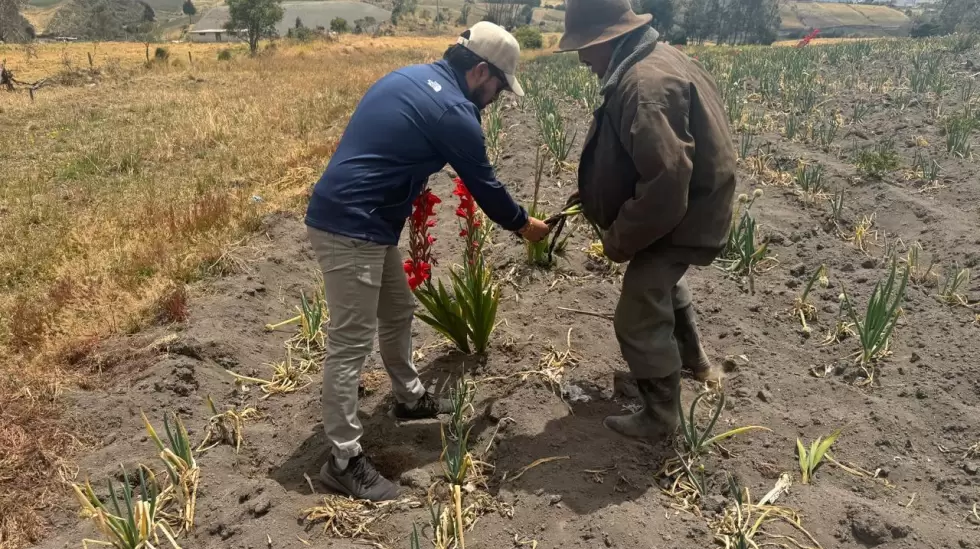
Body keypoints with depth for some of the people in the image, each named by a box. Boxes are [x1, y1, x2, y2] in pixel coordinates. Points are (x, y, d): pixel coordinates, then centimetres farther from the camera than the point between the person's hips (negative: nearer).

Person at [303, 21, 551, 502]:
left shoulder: (412, 78, 14)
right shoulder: (454, 110, -14)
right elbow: (483, 184, -4)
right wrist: (523, 225, 13)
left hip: (363, 221, 10)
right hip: (350, 227, -10)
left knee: (398, 311, 22)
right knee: (351, 343, -4)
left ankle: (409, 398, 41)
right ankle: (343, 460, 6)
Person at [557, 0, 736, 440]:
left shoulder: (644, 84, -32)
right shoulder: (650, 60, 4)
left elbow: (665, 181, -36)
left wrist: (620, 238, -23)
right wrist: (594, 192, 6)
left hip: (678, 217, -11)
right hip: (686, 204, 11)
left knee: (639, 320, 0)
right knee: (662, 282, 33)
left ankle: (659, 417, 19)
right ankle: (693, 357, 55)